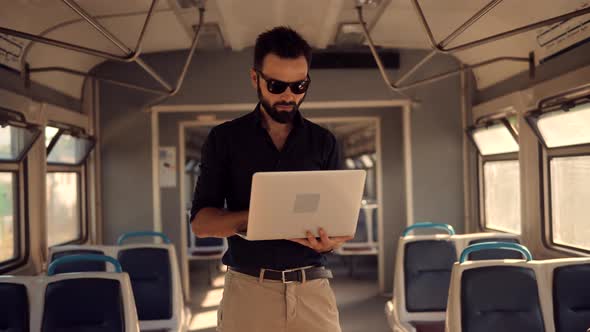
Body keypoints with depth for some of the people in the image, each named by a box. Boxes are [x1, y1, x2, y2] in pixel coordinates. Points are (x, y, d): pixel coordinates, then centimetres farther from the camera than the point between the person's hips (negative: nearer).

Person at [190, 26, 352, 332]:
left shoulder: (323, 142, 7)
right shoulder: (224, 139, 3)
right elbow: (200, 221, -1)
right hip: (247, 289, -1)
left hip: (312, 289, 1)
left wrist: (329, 241, -15)